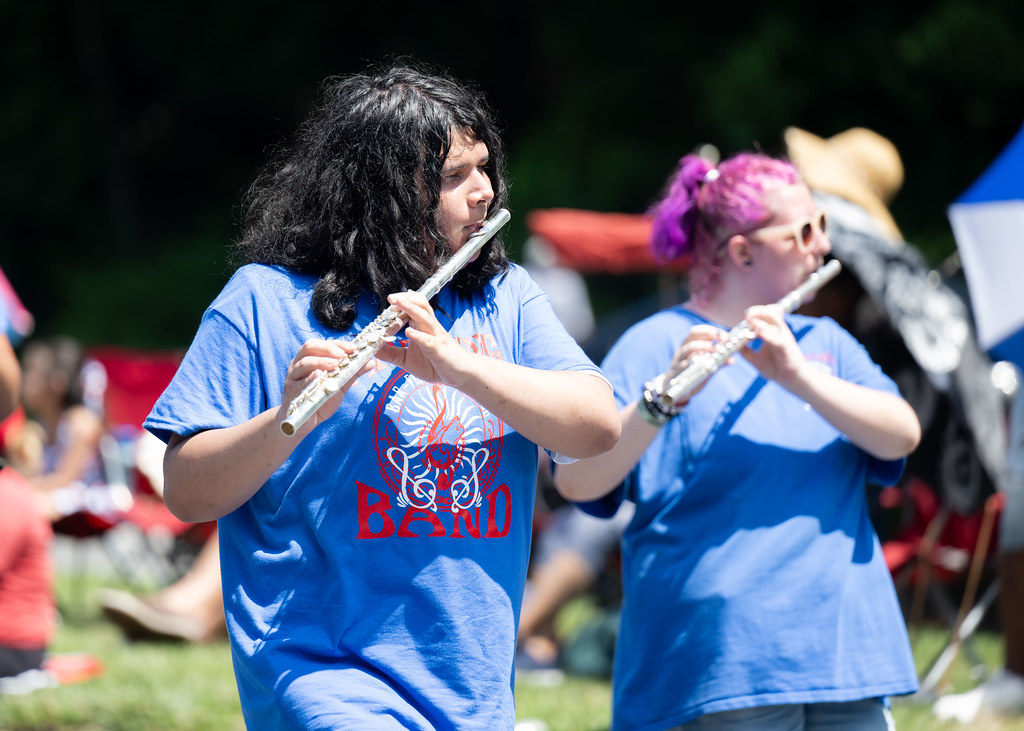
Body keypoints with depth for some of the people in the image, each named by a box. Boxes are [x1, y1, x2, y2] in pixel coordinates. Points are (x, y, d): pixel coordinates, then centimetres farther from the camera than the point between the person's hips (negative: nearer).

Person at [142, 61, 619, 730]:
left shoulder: (505, 296, 12)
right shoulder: (265, 299, 0)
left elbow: (599, 426, -3)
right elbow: (186, 494, -4)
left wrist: (459, 366, -16)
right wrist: (290, 419, -22)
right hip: (322, 670, -4)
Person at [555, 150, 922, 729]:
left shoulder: (825, 343, 16)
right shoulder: (657, 345, -2)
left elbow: (901, 436, -2)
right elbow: (578, 481, -15)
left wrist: (798, 377, -17)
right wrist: (663, 399, -31)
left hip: (845, 655, 6)